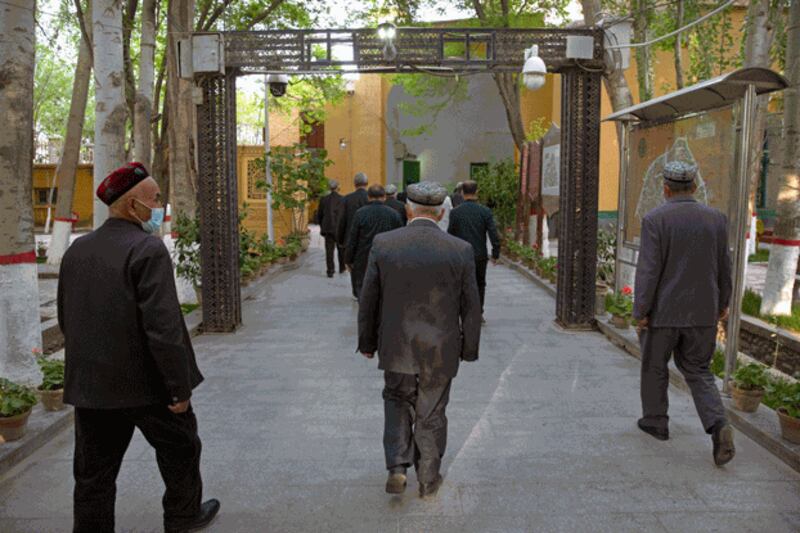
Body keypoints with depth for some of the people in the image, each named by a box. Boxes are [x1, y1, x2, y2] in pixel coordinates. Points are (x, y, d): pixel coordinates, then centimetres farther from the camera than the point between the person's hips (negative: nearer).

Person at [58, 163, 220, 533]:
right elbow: (163, 326, -24)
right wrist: (180, 388, -17)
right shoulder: (148, 249, -18)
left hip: (91, 384, 6)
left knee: (94, 473, 14)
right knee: (179, 448, 19)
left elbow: (65, 318, 13)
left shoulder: (77, 250, 5)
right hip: (145, 383, -6)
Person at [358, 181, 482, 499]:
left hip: (396, 348, 0)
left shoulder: (383, 244, -9)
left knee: (397, 402, 22)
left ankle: (397, 469, 11)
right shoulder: (461, 250, -10)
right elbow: (471, 307, -4)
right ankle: (428, 480, 28)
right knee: (431, 414, 15)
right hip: (440, 352, 0)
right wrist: (469, 349, 9)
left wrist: (367, 342, 10)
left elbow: (368, 300, -3)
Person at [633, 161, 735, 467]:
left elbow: (648, 270, -17)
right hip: (702, 312, 4)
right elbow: (724, 268, 7)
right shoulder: (716, 219, 1)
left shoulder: (655, 220, -14)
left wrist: (640, 312, -10)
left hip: (663, 311, -4)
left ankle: (655, 421, 29)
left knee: (654, 366, 17)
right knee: (698, 371, 14)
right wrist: (722, 303, 20)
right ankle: (718, 426, -4)